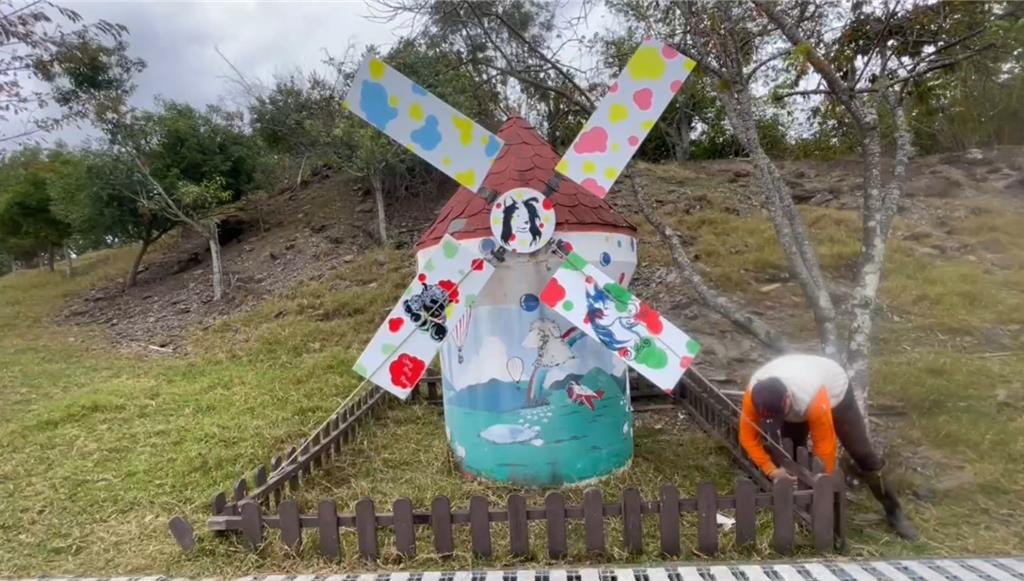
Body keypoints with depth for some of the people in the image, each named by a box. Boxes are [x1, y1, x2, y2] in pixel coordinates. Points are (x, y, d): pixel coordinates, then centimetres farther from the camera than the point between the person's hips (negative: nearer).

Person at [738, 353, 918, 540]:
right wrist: (771, 470, -29)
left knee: (863, 455, 0)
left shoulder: (812, 400, -47)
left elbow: (825, 446, -33)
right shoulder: (754, 394, -37)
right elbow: (748, 437, -23)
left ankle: (894, 511, 18)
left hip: (835, 392, -3)